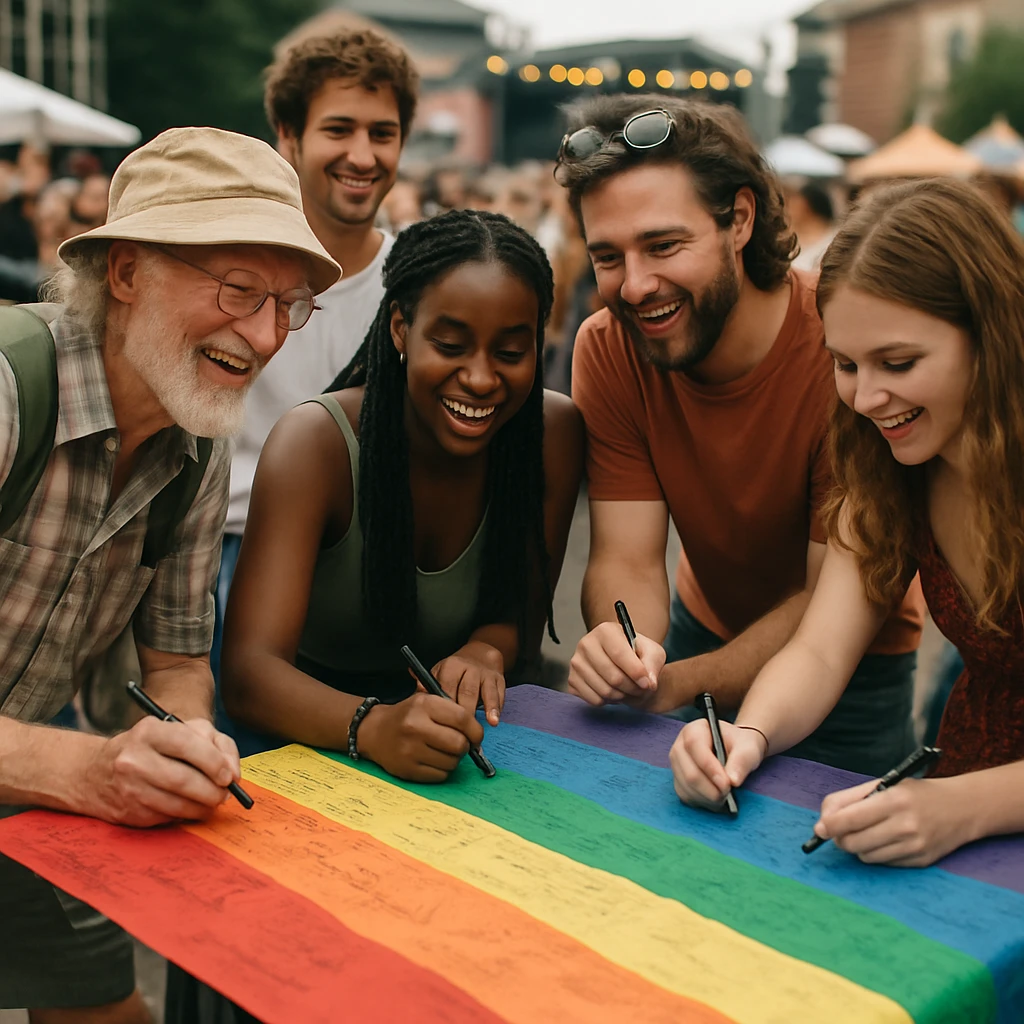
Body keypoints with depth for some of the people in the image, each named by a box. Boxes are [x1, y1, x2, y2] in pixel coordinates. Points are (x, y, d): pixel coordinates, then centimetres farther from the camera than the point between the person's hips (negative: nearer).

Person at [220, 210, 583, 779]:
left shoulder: (554, 433, -14)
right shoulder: (315, 445, -21)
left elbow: (526, 605, -1)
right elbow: (250, 669, -29)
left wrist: (487, 650, -24)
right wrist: (372, 726, -49)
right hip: (316, 727, -4)